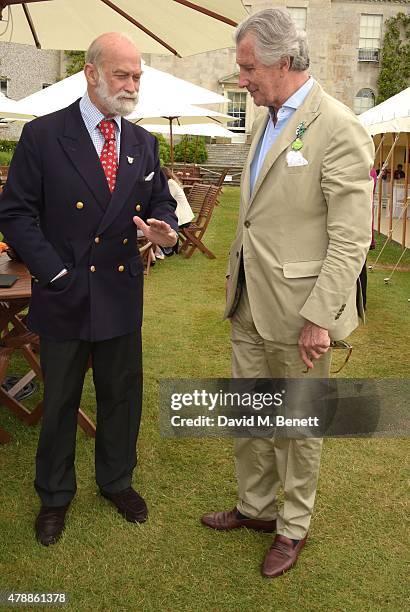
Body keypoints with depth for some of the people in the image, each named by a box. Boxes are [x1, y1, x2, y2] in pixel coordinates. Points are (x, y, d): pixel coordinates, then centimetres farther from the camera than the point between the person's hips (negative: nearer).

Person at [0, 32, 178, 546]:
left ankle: (116, 480, 38)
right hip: (63, 295, -3)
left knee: (122, 394, 15)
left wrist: (165, 227, -11)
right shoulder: (43, 135, -8)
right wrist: (56, 273, -16)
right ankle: (54, 495, 33)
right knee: (60, 400, 12)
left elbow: (161, 199, 14)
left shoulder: (143, 143, 6)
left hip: (121, 294, 4)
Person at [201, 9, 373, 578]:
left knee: (298, 425, 11)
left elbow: (350, 239, -18)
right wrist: (237, 276, 17)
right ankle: (255, 505, 40)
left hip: (295, 310, -8)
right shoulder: (265, 120, 11)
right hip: (248, 302, 8)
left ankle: (293, 527, 32)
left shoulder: (339, 130, -16)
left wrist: (319, 318, -20)